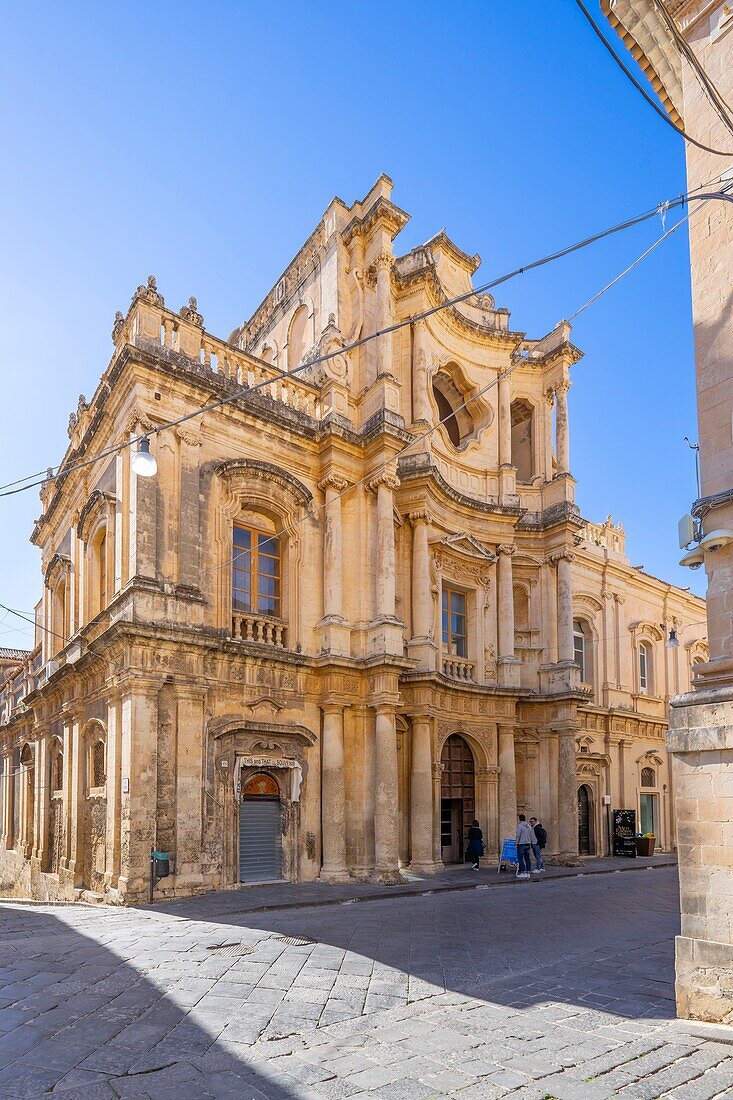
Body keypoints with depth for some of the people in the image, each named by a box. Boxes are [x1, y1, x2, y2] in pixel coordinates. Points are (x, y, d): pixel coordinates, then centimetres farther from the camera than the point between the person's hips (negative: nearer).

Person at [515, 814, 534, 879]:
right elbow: (532, 836, 13)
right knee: (527, 858, 9)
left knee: (520, 858, -3)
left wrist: (517, 843, -6)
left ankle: (523, 872, -8)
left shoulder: (520, 826, -10)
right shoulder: (528, 826, 11)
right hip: (528, 844, 7)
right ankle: (528, 872, 9)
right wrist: (530, 843, 18)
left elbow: (518, 835, -13)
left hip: (521, 844, -7)